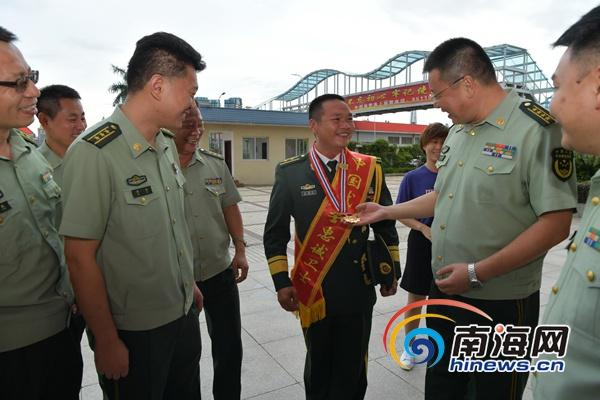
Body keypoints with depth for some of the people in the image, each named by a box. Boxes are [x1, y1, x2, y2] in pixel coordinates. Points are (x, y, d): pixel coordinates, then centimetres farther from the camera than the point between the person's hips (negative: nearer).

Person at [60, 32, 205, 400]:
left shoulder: (168, 145, 3)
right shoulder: (94, 153, -21)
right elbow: (80, 257, -19)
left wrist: (190, 285, 13)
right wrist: (107, 342, -13)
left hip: (185, 315, 7)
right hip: (134, 333, -7)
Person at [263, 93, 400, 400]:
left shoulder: (370, 169, 0)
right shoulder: (290, 172, -5)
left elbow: (386, 224, 8)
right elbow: (275, 232, -2)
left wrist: (392, 270, 6)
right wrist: (281, 282, -7)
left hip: (359, 291, 1)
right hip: (313, 292, -1)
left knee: (353, 369, 14)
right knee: (319, 367, 19)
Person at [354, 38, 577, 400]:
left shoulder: (538, 130, -17)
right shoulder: (458, 132, 8)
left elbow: (555, 224, -20)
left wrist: (477, 273, -21)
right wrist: (386, 212, 17)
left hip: (500, 304, -7)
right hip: (445, 292, 7)